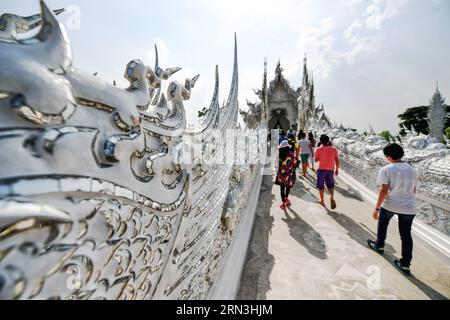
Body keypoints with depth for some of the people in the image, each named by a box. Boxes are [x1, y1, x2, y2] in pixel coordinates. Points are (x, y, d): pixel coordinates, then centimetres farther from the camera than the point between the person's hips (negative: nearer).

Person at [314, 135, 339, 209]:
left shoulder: (319, 150, -5)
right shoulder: (334, 149, 1)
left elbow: (316, 160, 0)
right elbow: (337, 160, 3)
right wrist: (337, 169, 12)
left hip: (321, 169, -2)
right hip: (330, 170, 2)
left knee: (321, 186, 11)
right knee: (331, 185, 18)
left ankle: (322, 201, 19)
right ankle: (332, 198, -5)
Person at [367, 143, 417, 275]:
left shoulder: (386, 170, -11)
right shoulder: (412, 170, 7)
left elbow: (384, 190, -16)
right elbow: (413, 191, 13)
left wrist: (377, 208, -11)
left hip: (390, 204, -4)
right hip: (409, 207, 4)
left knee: (382, 224, 24)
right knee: (406, 235, 14)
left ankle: (379, 246, 41)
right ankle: (405, 265, 20)